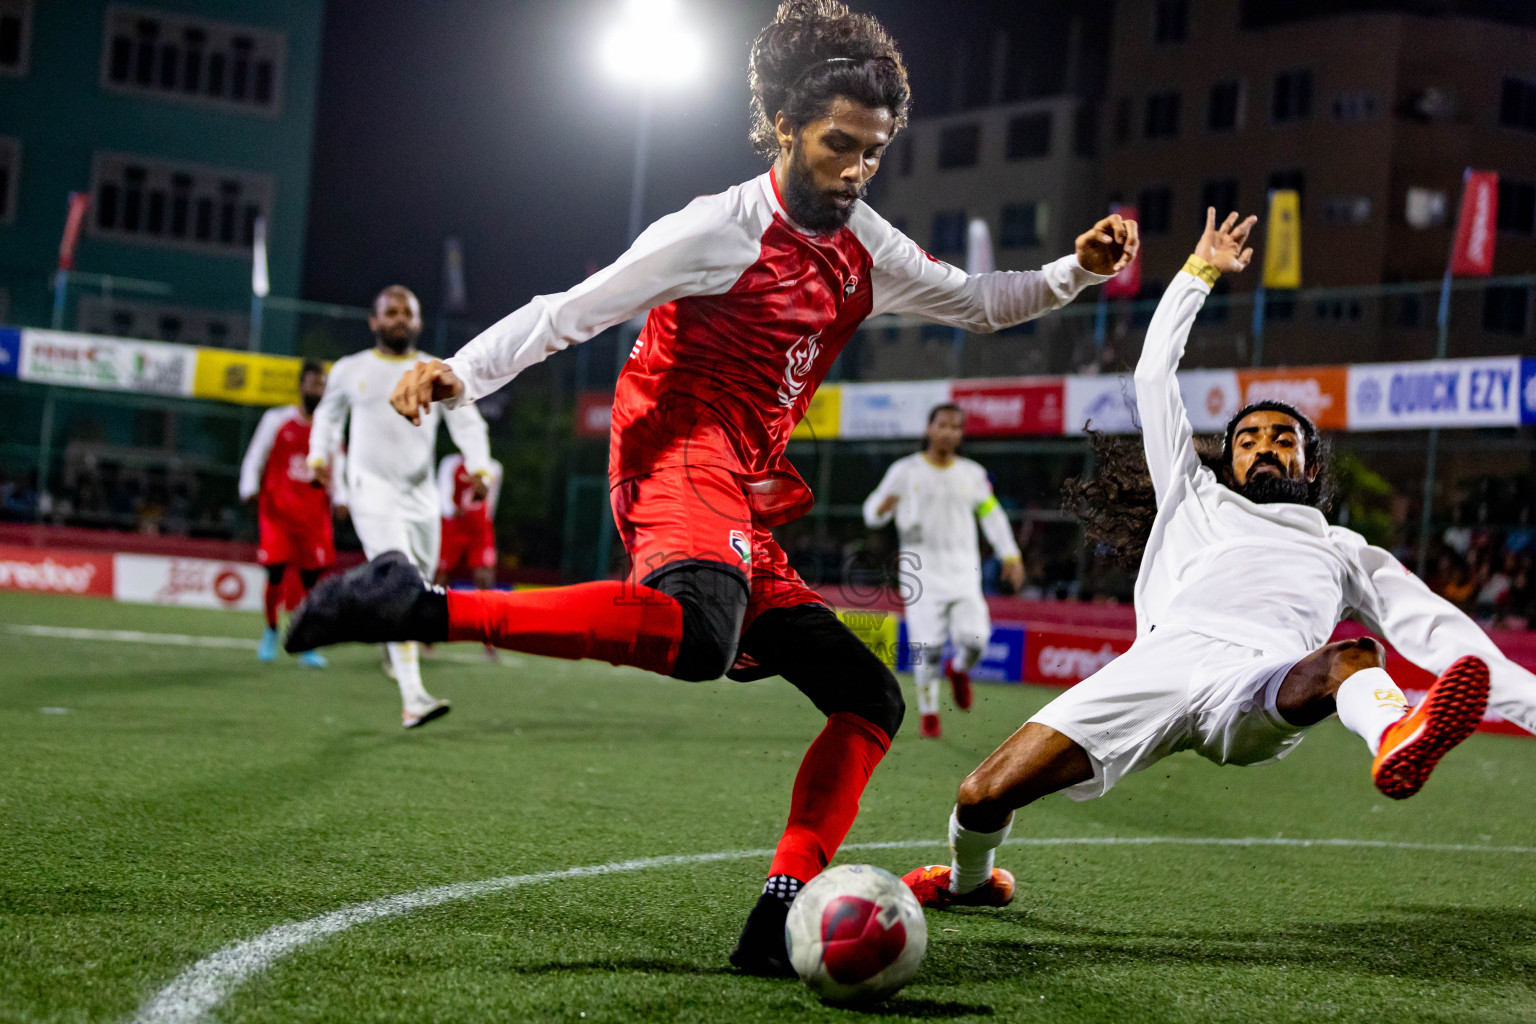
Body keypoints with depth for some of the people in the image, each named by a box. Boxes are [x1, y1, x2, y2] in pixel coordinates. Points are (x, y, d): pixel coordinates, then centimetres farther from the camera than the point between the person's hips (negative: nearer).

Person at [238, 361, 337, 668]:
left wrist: (339, 499, -2)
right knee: (276, 575, -8)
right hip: (277, 511, -2)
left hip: (314, 513, 2)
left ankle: (308, 647, 6)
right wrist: (250, 489, -12)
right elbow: (255, 458, 5)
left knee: (312, 579, -3)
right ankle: (271, 631, 18)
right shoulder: (276, 420, 4)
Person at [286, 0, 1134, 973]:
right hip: (682, 464, -9)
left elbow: (976, 301, 32)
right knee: (699, 635, -41)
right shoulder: (722, 230, -5)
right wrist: (460, 371, -20)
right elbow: (570, 311, -8)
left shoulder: (863, 249, 18)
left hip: (746, 505, 9)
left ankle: (778, 924, -2)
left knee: (870, 699, 5)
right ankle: (422, 609, -41)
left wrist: (1077, 271, 17)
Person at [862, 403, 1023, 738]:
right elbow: (872, 513, 5)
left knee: (975, 639, -13)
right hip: (920, 570, -2)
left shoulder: (972, 474, 11)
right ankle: (928, 714, 7)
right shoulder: (905, 471, 3)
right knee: (927, 645, -11)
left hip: (963, 570, 2)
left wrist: (1010, 555, 11)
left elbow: (992, 514, 18)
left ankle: (958, 669, 24)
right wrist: (883, 507, -19)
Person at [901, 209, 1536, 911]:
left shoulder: (1345, 552, 36)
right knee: (984, 798, -13)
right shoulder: (1196, 499, 36)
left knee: (1355, 658, -38)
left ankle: (1396, 741, -71)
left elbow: (1435, 630, 26)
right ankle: (969, 882, 18)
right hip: (1160, 660, 1)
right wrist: (1201, 272, 42)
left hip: (1262, 694, -1)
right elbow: (1155, 376, 37)